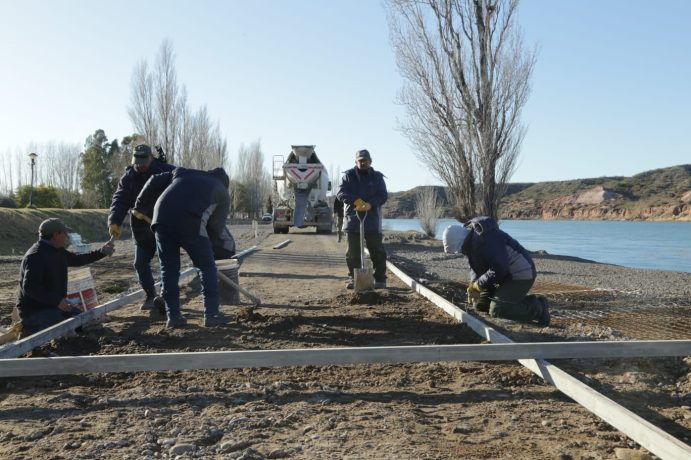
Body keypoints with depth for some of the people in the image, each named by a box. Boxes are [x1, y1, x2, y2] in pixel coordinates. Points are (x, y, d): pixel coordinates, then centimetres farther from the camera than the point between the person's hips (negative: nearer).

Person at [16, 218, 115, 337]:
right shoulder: (36, 256, -24)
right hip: (35, 309, -10)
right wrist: (57, 301, -32)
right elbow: (30, 287, -31)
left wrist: (101, 252, 20)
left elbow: (76, 259, 25)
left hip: (54, 305, 10)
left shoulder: (58, 251, 7)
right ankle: (31, 329, -4)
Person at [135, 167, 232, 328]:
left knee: (169, 268, 14)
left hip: (162, 219, 3)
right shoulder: (222, 192, 23)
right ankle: (211, 314, 11)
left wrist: (140, 207, 34)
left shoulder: (183, 173, 31)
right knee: (207, 267, 13)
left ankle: (173, 316, 12)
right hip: (191, 224, -3)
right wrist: (209, 245, 33)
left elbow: (154, 182, 24)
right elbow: (217, 226, 18)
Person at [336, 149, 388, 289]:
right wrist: (356, 200, -22)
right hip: (352, 220, 1)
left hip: (372, 221, 0)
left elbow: (383, 195, -3)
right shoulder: (348, 176, 5)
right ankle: (353, 278, 18)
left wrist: (369, 204, -21)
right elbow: (341, 192, -7)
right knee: (353, 252, 7)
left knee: (377, 251, 2)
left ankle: (380, 279, 10)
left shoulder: (377, 177, 6)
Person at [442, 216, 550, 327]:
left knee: (497, 310, -19)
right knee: (480, 305, 10)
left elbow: (499, 270, -35)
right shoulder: (470, 241, 1)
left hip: (520, 275, -10)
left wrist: (478, 285, -24)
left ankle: (537, 307, -2)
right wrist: (473, 283, -9)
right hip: (504, 276, 10)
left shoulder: (487, 240, -31)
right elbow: (475, 267, 11)